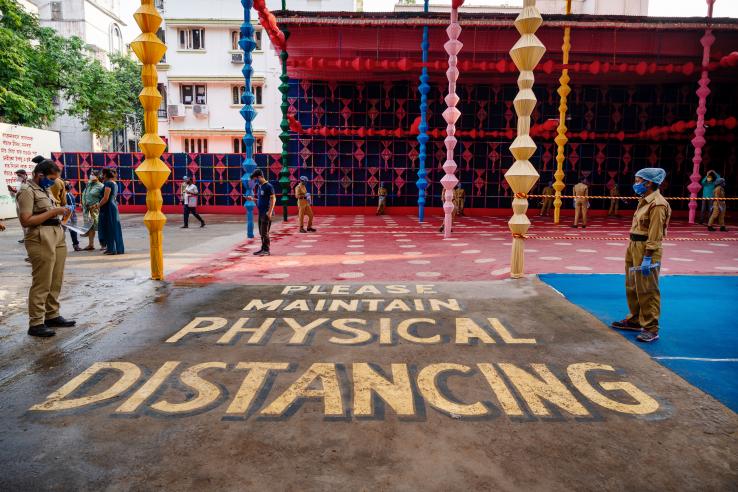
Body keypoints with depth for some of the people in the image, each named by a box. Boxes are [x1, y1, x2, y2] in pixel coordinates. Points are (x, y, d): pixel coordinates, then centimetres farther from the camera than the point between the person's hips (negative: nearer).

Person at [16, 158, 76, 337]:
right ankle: (35, 323, 0)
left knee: (56, 282, 12)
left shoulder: (45, 189, 19)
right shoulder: (27, 191, -8)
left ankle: (52, 315, 22)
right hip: (41, 240, -9)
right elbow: (26, 221, -15)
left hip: (57, 237, 9)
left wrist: (60, 211, 10)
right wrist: (53, 212, -16)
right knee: (42, 283, -6)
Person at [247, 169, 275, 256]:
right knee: (261, 232, 11)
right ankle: (263, 249, 18)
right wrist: (252, 199, 8)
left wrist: (270, 211, -21)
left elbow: (273, 199, -15)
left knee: (264, 232, -7)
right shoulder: (259, 187, 16)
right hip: (261, 212, 9)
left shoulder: (268, 186, -11)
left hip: (266, 213, -9)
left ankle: (266, 250, -1)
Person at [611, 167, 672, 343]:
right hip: (634, 247, 10)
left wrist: (647, 258, -22)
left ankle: (651, 329, 4)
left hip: (646, 250, -10)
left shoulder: (657, 204, -17)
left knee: (647, 291, -4)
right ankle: (635, 320, 33)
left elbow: (655, 235, -21)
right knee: (632, 287, 19)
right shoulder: (644, 200, 14)